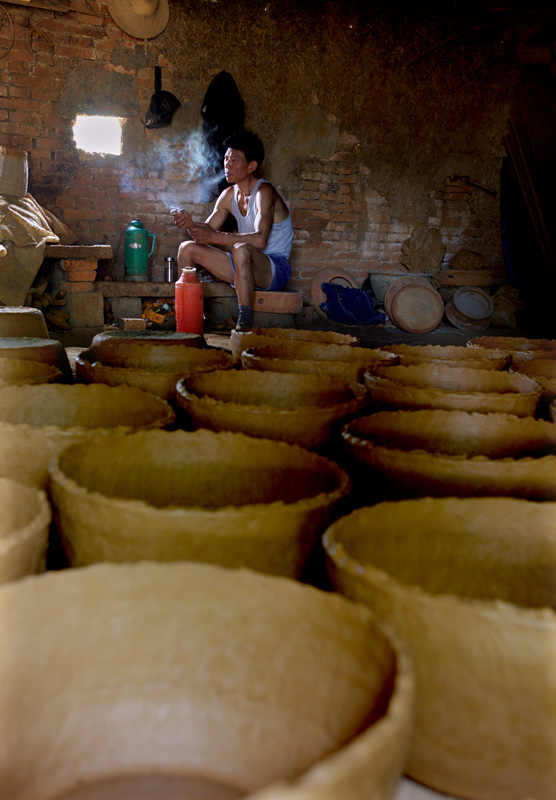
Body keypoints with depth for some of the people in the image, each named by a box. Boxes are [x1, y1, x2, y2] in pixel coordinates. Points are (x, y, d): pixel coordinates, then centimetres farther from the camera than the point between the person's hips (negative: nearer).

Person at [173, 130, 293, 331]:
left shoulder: (264, 192, -17)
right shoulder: (229, 195, 7)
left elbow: (260, 239, -31)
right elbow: (207, 229, 9)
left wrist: (216, 237, -32)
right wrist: (189, 223, -14)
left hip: (275, 269, -8)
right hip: (244, 267, 8)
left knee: (241, 248, -40)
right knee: (187, 248, 1)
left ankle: (245, 322, -38)